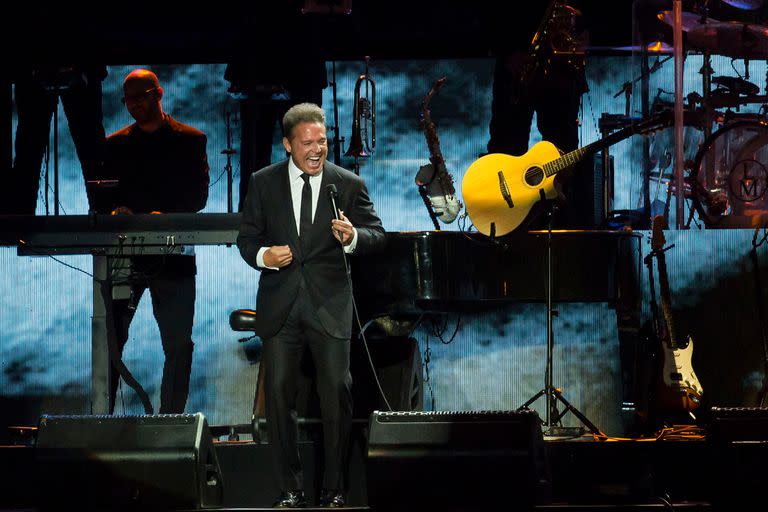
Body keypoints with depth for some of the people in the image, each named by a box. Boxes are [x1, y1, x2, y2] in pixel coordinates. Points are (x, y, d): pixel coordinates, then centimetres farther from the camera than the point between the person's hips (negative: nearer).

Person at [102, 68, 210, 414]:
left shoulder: (190, 140, 7)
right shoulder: (115, 144, 14)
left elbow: (199, 194, -2)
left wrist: (166, 215, -19)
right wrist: (114, 211, -14)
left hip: (173, 257, -1)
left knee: (179, 347, 0)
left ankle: (171, 419, 8)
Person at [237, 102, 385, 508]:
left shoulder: (349, 184, 4)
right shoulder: (263, 183, 6)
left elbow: (377, 236, 4)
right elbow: (247, 237, 9)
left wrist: (353, 237, -17)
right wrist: (262, 255, -12)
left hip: (330, 304, -1)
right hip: (280, 305, 1)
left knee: (337, 395, -3)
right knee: (278, 394, 0)